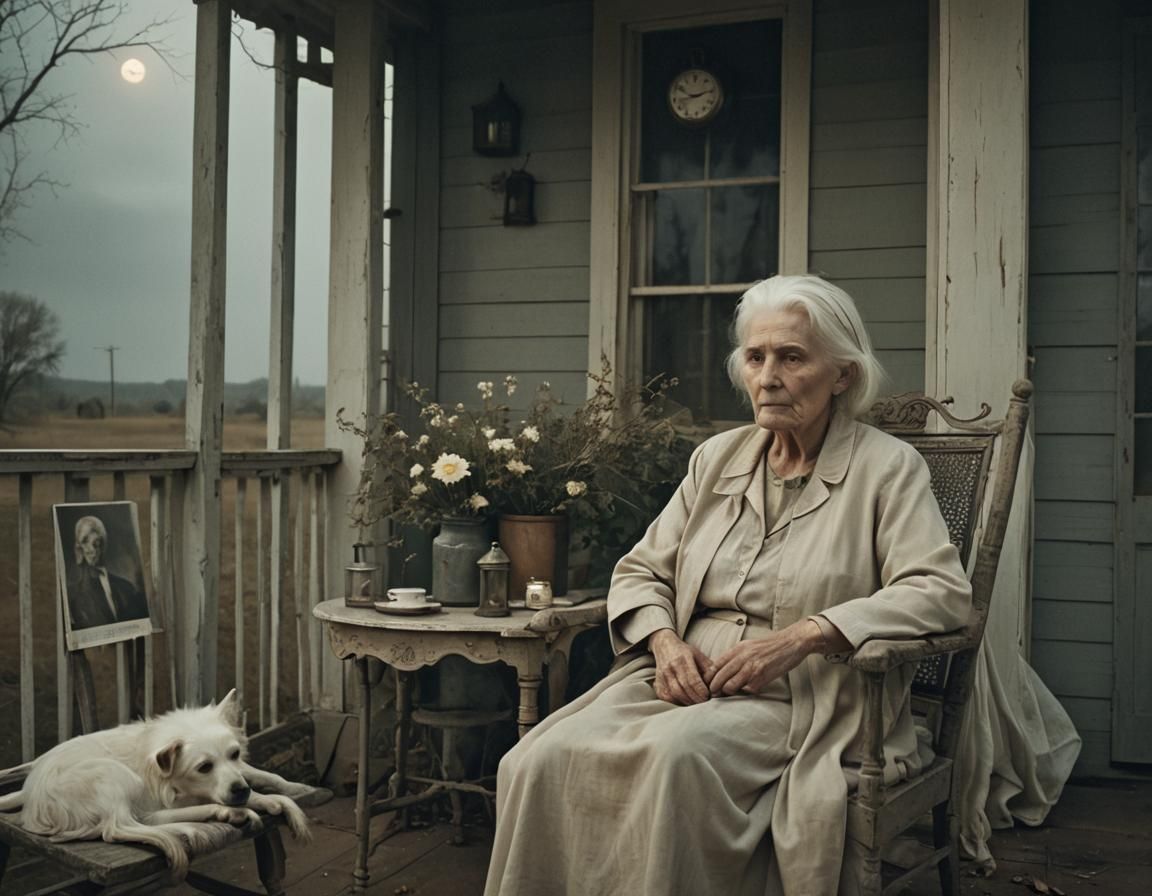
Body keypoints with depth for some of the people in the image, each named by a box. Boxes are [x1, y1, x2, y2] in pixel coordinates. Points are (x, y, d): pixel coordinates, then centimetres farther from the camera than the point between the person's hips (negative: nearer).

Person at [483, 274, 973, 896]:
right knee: (544, 759, -23)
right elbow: (639, 570, 19)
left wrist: (799, 638, -19)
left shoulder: (887, 467, 2)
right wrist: (666, 641, -4)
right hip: (685, 682, 5)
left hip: (798, 704, -4)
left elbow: (942, 590, -11)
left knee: (678, 752, -36)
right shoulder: (717, 458, 17)